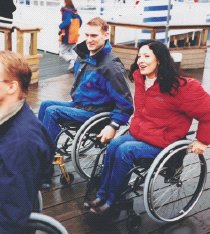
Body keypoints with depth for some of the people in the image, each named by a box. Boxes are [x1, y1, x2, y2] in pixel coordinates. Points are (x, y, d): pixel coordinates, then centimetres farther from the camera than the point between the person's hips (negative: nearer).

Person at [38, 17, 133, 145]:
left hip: (94, 112, -9)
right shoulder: (84, 56, 4)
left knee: (52, 112, -19)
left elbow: (125, 103, -21)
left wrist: (113, 126, -25)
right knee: (46, 104, 6)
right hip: (77, 104, 9)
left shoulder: (111, 67, -22)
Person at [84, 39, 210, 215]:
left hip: (162, 144, -7)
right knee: (113, 146, -18)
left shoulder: (179, 87, -20)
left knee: (124, 151, -25)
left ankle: (111, 200, -10)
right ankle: (102, 196, -9)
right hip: (138, 133, 7)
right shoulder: (140, 79, 4)